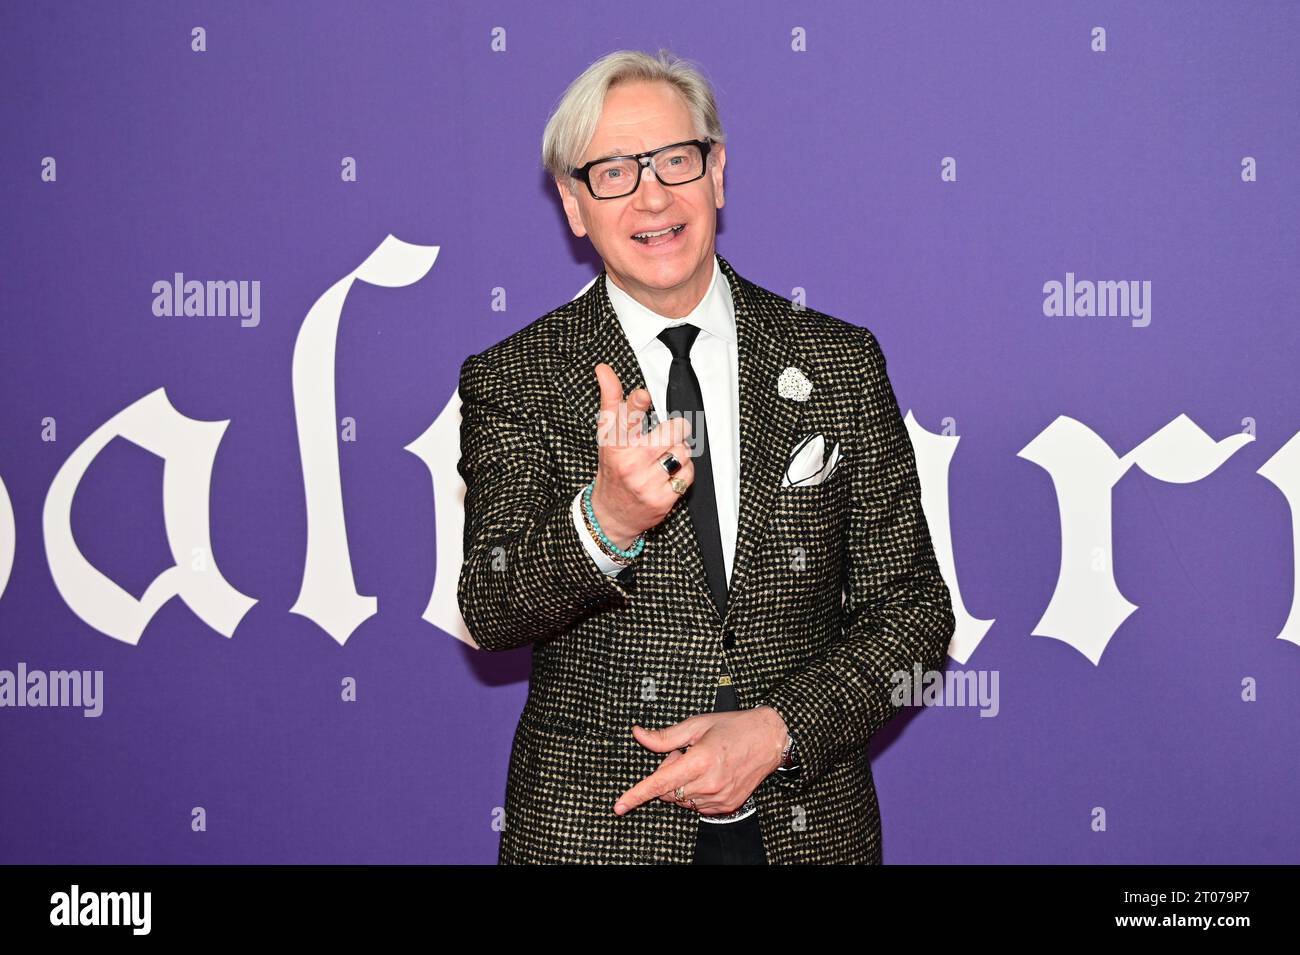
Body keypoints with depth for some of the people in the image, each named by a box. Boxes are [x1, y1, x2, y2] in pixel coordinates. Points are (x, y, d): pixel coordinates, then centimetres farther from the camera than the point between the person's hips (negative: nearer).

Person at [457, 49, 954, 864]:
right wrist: (603, 522, -33)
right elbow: (490, 614, -14)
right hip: (592, 831, -1)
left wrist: (778, 731, -14)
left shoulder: (840, 362, 0)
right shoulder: (511, 382, -4)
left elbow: (913, 611, 0)